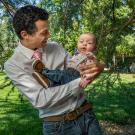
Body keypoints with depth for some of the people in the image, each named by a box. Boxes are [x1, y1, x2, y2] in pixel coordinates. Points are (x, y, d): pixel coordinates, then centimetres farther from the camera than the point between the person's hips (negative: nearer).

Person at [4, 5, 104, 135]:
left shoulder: (56, 47, 4)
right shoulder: (12, 65, -11)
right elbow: (40, 99, -21)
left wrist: (96, 68, -14)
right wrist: (79, 83, -23)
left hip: (86, 114, 4)